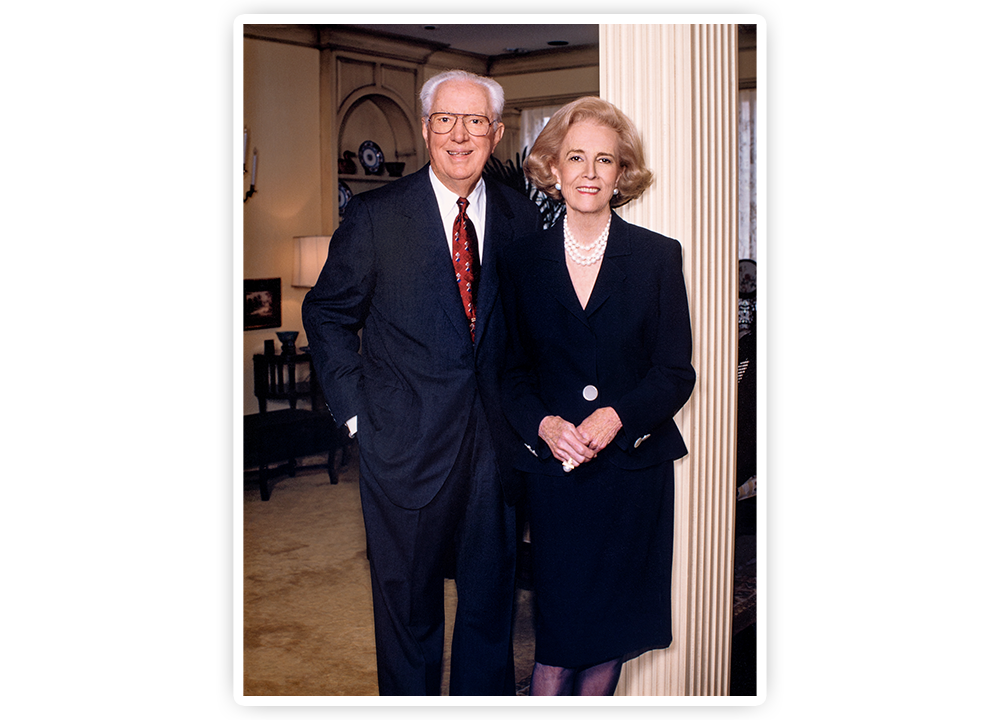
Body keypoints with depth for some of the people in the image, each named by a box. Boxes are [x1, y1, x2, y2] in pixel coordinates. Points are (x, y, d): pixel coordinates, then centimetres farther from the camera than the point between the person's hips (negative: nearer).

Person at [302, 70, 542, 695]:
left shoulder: (523, 218, 4)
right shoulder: (374, 216, -4)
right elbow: (327, 314, 2)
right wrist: (356, 409, -4)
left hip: (496, 444, 3)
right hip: (407, 442, -2)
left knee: (491, 602, 15)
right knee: (408, 604, 12)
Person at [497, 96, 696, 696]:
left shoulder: (659, 256, 1)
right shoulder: (522, 261, 5)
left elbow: (676, 372, -1)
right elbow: (513, 371, 6)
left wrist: (618, 417, -18)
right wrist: (544, 424, -13)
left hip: (634, 468, 0)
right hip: (554, 471, 0)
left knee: (611, 630, 9)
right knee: (559, 632, 1)